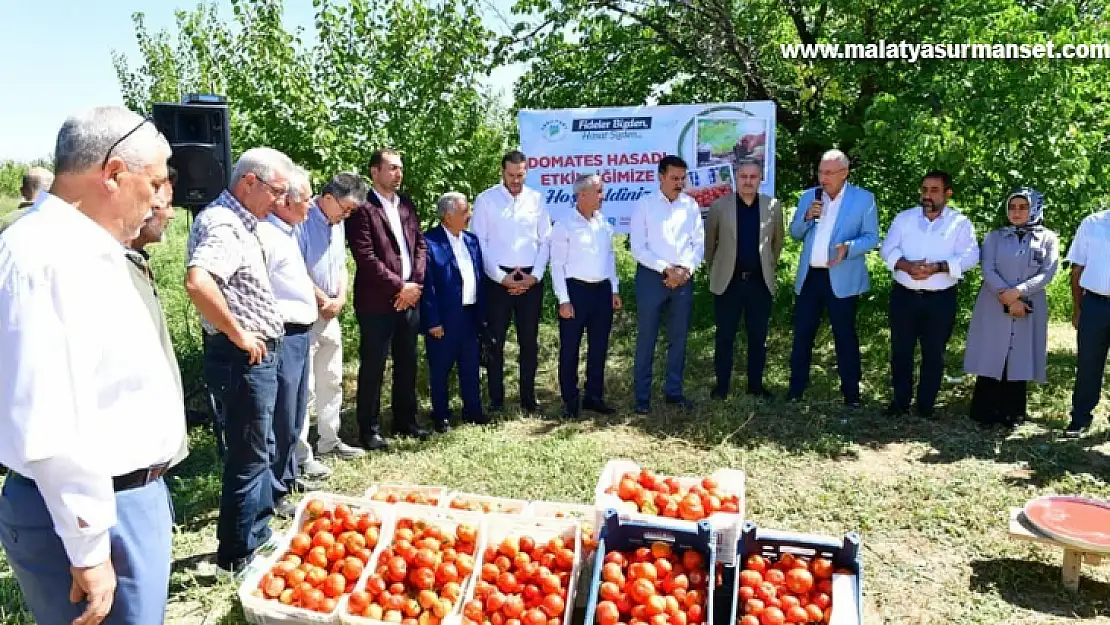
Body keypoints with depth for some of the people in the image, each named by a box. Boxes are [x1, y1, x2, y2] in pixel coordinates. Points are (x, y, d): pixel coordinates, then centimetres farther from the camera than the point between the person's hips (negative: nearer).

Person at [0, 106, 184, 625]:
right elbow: (48, 432, -27)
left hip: (129, 494, 10)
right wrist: (89, 550, -21)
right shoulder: (48, 255, -22)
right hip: (97, 514, -10)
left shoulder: (85, 250, 11)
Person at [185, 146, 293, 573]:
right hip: (242, 358, -10)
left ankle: (259, 536, 36)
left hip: (257, 356, 10)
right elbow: (197, 283, -38)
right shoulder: (222, 224, -19)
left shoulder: (239, 222, 13)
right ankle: (238, 555, 16)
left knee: (256, 452, 20)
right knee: (247, 458, 1)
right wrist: (237, 334, -25)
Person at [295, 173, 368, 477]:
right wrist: (324, 300, -10)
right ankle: (301, 456, 2)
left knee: (331, 382, 16)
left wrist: (340, 298, 0)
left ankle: (329, 441, 29)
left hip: (330, 315, 9)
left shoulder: (337, 224, 12)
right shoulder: (302, 221, -16)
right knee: (304, 387, -5)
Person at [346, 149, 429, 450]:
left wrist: (415, 284, -2)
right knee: (373, 367, 2)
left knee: (407, 364, 14)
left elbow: (420, 245, 12)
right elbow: (366, 257, -16)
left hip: (410, 297, 7)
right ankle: (369, 430, 13)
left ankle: (405, 421, 28)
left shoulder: (407, 205, 13)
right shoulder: (362, 208, -10)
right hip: (377, 301, -7)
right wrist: (399, 286, -14)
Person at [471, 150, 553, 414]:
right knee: (495, 341, 2)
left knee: (529, 341, 8)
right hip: (498, 278, -2)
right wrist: (501, 277, -9)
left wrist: (535, 274, -4)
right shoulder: (485, 199, -1)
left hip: (531, 279, 2)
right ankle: (496, 399, 12)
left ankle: (529, 398, 19)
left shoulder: (536, 199, 6)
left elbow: (545, 240, 7)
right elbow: (479, 242, -3)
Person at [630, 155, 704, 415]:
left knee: (679, 338, 9)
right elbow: (638, 247, -8)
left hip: (683, 278, 4)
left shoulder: (691, 205, 7)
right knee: (646, 338, 1)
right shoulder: (644, 205, -3)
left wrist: (686, 269, -9)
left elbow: (699, 243, 7)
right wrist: (666, 269, -14)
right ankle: (642, 396, 9)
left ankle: (673, 391, 21)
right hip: (651, 276, -3)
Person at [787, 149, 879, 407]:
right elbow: (795, 234, 11)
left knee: (845, 336, 3)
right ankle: (796, 388, 17)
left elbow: (871, 237, -4)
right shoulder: (808, 196, 10)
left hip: (841, 279, -4)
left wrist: (848, 248, -23)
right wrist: (807, 217, -9)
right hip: (809, 277, 4)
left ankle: (851, 392, 13)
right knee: (802, 334, 8)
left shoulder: (864, 198, -1)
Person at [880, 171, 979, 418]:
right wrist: (906, 265, -21)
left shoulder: (960, 223, 1)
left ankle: (926, 405, 18)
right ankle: (900, 401, 19)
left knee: (934, 354, 7)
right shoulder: (904, 218, 8)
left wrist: (937, 267, -24)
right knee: (901, 351, 7)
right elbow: (888, 249, -1)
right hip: (904, 296, 2)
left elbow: (969, 257, -9)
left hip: (941, 299, -1)